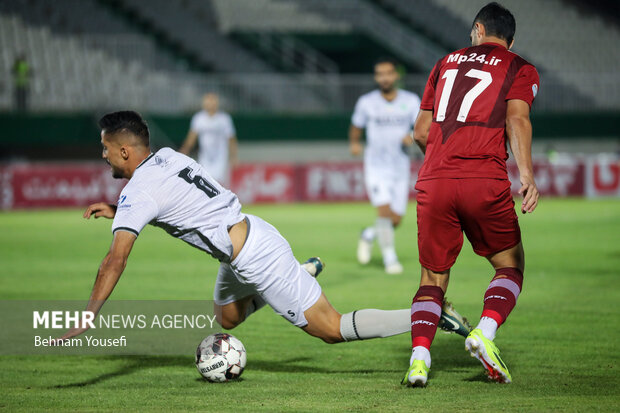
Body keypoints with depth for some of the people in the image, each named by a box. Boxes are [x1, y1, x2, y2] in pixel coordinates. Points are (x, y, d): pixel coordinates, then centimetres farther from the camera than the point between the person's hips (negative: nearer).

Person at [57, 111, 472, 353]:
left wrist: (86, 320, -26)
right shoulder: (167, 156, 7)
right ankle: (300, 274, 33)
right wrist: (117, 211, 18)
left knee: (332, 330, -4)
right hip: (252, 232, 9)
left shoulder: (138, 193, -17)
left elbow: (116, 260, -25)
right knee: (227, 317, 31)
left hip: (256, 258, -9)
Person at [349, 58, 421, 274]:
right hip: (376, 165, -2)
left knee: (395, 220, 3)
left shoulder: (411, 101, 0)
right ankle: (390, 258, -10)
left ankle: (369, 235, 34)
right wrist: (354, 143, -9)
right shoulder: (366, 102, -2)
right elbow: (356, 127, 12)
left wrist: (413, 137, -24)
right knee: (384, 210, -20)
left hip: (400, 167, 2)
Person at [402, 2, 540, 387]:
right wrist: (526, 175, -19)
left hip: (434, 181, 3)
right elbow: (517, 119, -8)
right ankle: (485, 332, -9)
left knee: (433, 278, 12)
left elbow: (421, 132, 23)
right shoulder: (520, 69, 12)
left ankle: (419, 356, -9)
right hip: (485, 182, -3)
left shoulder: (447, 62, 23)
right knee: (511, 265, 16)